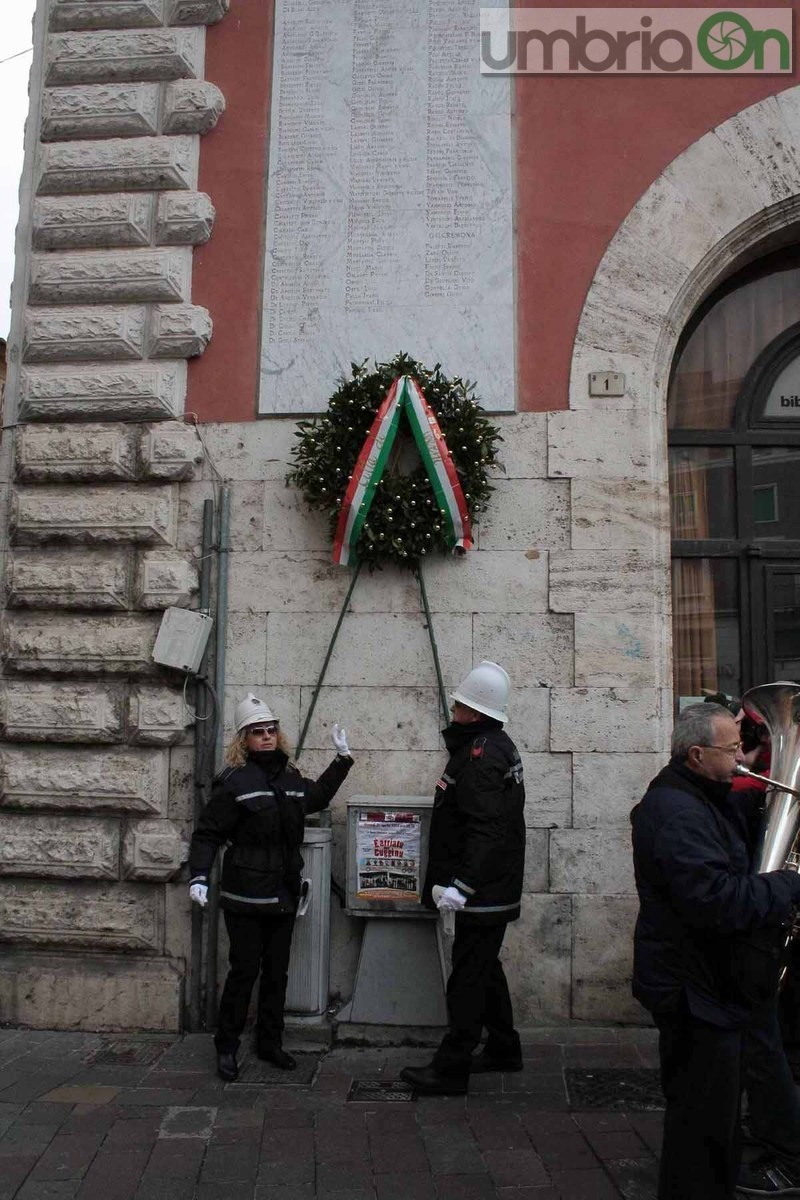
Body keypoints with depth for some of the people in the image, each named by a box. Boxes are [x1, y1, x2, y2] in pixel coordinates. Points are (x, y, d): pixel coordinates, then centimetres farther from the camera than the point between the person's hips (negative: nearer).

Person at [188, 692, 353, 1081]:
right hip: (245, 898, -6)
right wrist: (199, 876, -22)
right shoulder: (233, 782, -10)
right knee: (244, 971, 2)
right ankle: (226, 1047, 19)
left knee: (277, 972, 14)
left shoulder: (291, 779, 7)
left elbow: (318, 798, 27)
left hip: (284, 895, 6)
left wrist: (343, 758, 23)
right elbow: (207, 834, -11)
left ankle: (270, 1042, 29)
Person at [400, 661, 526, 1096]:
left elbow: (485, 830, -29)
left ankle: (450, 1070, 10)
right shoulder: (499, 745, 12)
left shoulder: (481, 754, -21)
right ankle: (503, 1048, 36)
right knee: (485, 969, 22)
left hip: (482, 892, -11)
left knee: (468, 978, 0)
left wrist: (462, 884, -33)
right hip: (494, 889, 11)